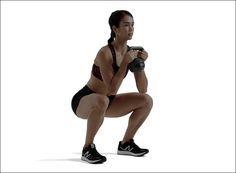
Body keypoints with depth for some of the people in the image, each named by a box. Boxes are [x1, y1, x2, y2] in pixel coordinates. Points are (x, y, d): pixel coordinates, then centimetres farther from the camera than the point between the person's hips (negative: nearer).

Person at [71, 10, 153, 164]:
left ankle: (126, 144, 10)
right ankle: (88, 148, -22)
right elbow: (112, 90, -31)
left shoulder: (131, 52, -5)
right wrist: (125, 63, -31)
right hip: (84, 101, -7)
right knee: (101, 100, -41)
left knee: (146, 100, -3)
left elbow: (143, 90, -5)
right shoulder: (105, 53, -26)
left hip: (107, 101, 7)